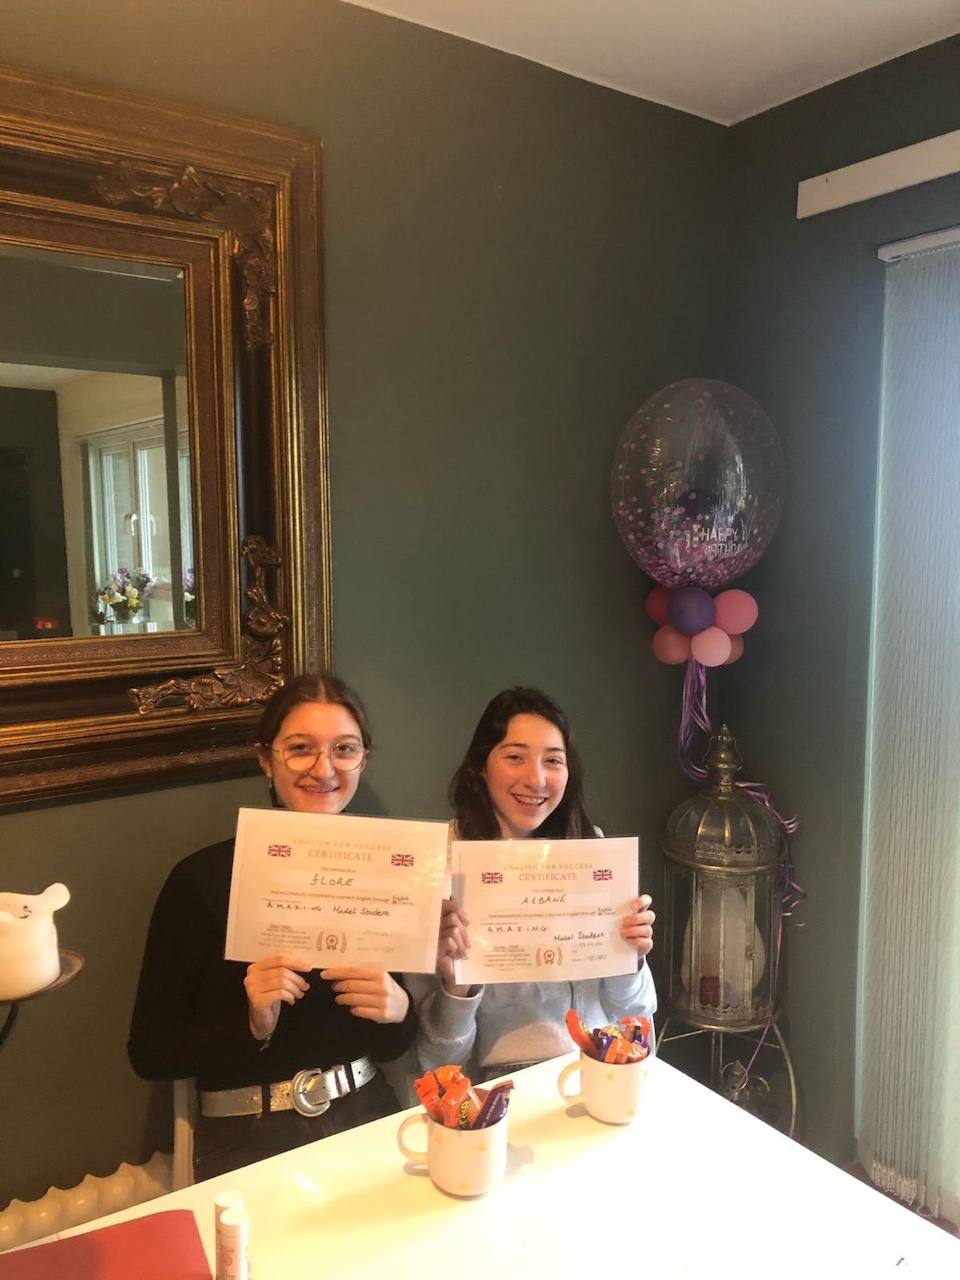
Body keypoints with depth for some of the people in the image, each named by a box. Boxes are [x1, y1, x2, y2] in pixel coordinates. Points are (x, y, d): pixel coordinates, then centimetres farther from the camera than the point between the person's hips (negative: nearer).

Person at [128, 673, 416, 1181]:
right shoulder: (203, 879, -9)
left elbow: (391, 1048, 9)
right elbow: (149, 1054, -4)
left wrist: (398, 1011, -13)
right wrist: (252, 1025, -20)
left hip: (366, 1114, 4)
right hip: (248, 1138, -3)